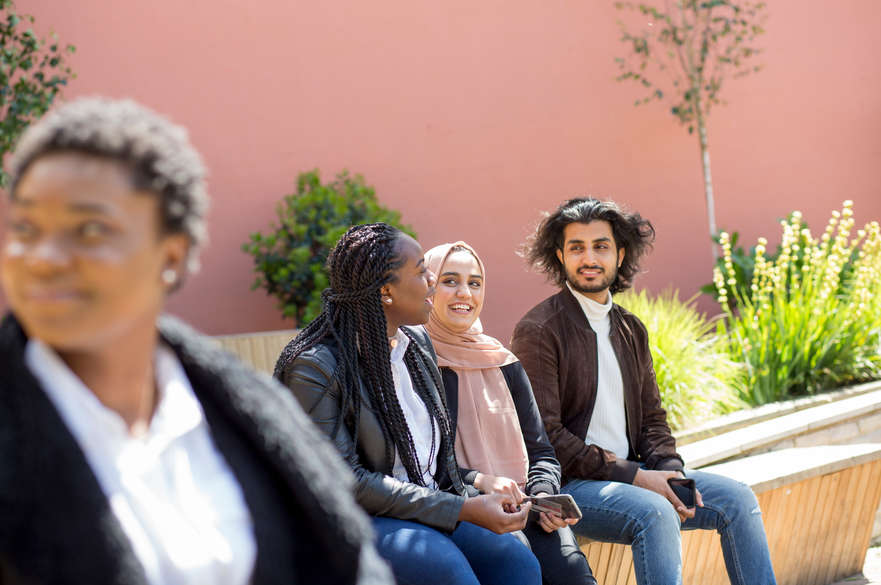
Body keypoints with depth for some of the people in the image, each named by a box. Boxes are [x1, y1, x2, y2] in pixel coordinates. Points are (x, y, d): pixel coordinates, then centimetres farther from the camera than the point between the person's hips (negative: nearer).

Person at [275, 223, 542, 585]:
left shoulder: (418, 343, 11)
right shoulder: (314, 368, -13)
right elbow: (349, 482, -17)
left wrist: (472, 499, 2)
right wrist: (462, 510, -19)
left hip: (431, 511, 7)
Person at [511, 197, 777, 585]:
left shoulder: (631, 330, 15)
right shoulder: (539, 330, -10)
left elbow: (651, 417, 17)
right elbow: (544, 435, -16)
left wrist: (670, 469, -5)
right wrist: (633, 477, -18)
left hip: (630, 471, 8)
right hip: (566, 484, -7)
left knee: (737, 499, -5)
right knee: (654, 513, -33)